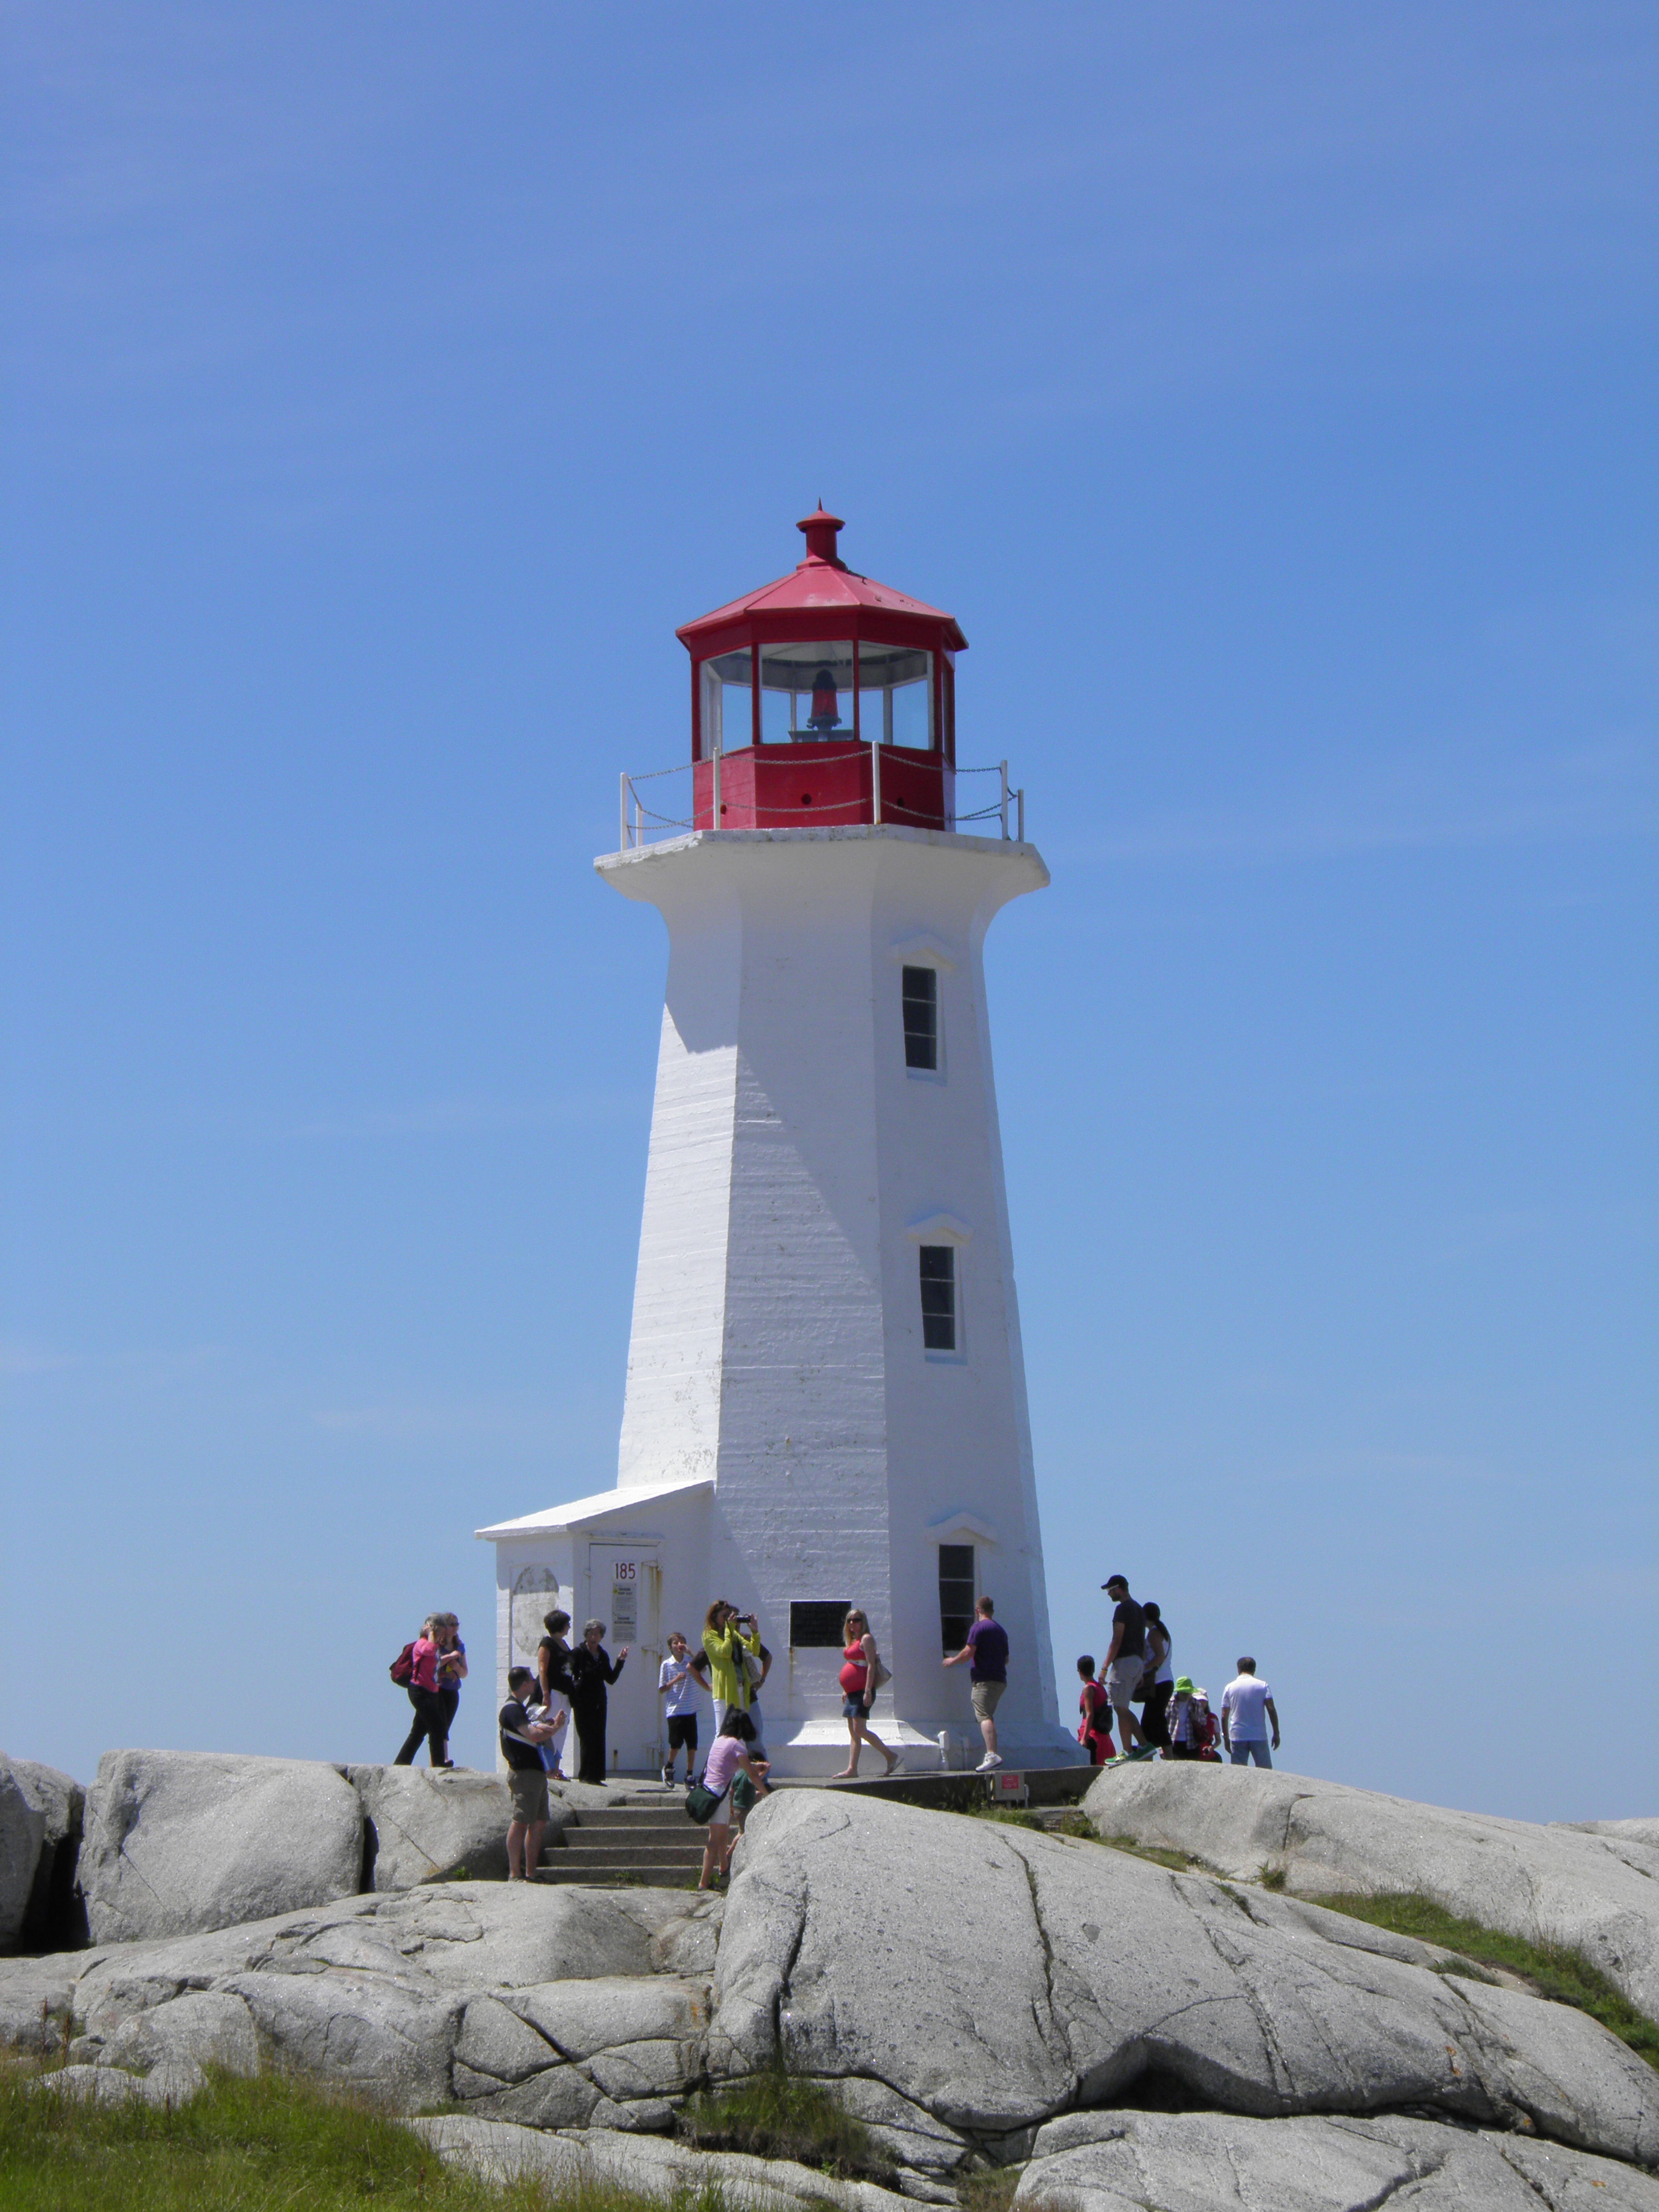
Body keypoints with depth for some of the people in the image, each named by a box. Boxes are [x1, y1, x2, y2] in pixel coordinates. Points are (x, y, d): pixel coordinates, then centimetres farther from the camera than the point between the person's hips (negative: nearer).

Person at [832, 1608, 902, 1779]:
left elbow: (871, 1665, -15)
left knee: (859, 1729, -14)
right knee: (853, 1732, 5)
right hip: (852, 1692, 9)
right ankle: (852, 1769, 2)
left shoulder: (866, 1639, -7)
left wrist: (868, 1691, -21)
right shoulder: (852, 1641, 19)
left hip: (862, 1690, -9)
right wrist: (846, 1690, 21)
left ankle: (891, 1756, -7)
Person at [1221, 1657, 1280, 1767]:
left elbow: (1224, 1716, 3)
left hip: (1237, 1737, 1)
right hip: (1259, 1737, -1)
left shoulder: (1230, 1688, 5)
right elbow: (1272, 1710, -6)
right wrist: (1276, 1734, -2)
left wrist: (1226, 1737, 10)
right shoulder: (1262, 1686, 2)